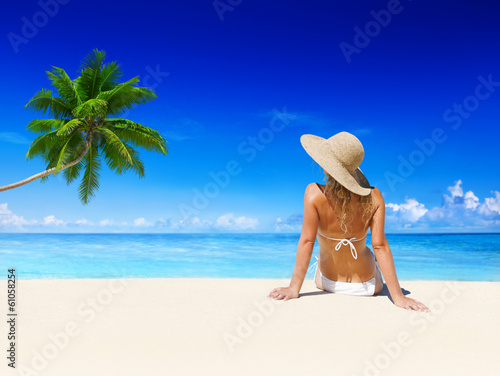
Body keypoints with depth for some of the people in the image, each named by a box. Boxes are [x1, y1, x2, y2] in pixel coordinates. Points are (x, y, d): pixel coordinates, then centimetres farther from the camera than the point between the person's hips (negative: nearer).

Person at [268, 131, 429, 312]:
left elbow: (307, 241, -25)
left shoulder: (314, 193, -27)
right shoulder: (374, 197, -21)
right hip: (367, 286, 1)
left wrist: (293, 289, -18)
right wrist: (398, 297, -16)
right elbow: (380, 246, -22)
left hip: (328, 283, -1)